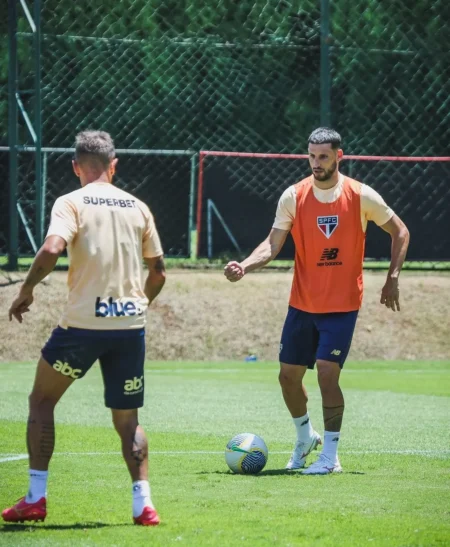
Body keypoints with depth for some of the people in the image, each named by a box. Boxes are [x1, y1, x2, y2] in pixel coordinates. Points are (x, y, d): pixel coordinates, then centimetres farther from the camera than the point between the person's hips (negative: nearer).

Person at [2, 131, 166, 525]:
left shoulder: (71, 203, -3)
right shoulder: (137, 208, 9)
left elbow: (51, 249, -21)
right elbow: (158, 272, 13)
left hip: (82, 323, -3)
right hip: (130, 325, 3)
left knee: (41, 402, 14)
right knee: (127, 419, 12)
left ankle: (36, 498, 9)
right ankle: (143, 504, -1)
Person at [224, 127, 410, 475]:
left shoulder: (361, 196, -7)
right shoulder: (293, 197, -4)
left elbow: (400, 232, 5)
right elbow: (273, 244, -6)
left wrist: (393, 279, 0)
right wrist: (245, 266, -24)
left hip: (342, 305, -3)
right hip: (302, 303, 3)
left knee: (327, 373, -15)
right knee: (288, 375, 7)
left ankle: (330, 456, -4)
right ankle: (305, 438, 33)